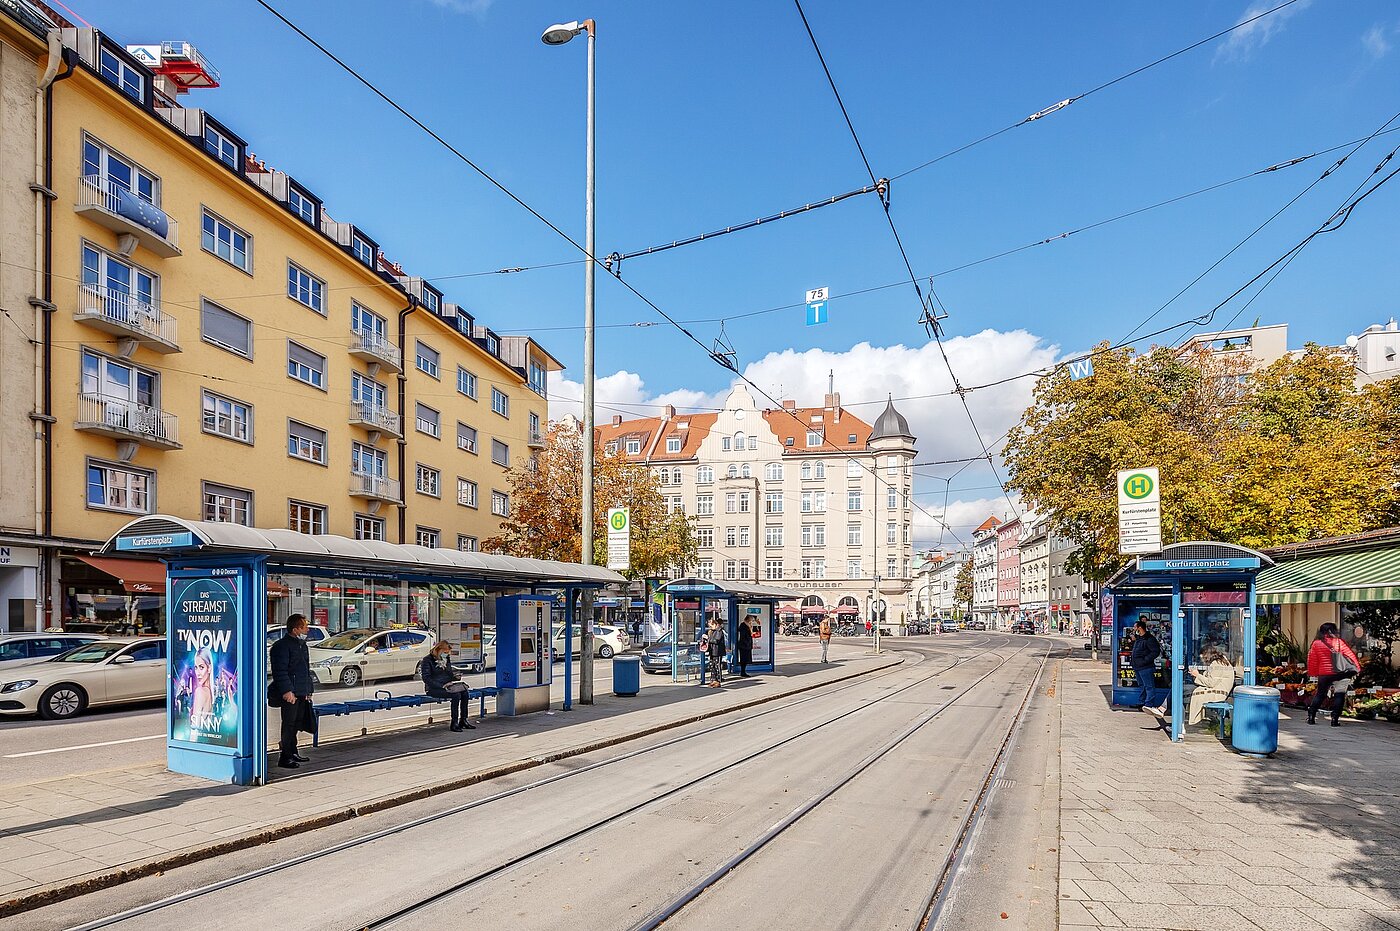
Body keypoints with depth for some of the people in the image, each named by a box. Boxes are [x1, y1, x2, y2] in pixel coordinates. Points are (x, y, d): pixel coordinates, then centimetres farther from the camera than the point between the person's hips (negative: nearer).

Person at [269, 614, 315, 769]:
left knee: (297, 723, 15)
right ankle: (285, 757, 0)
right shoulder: (282, 646, -11)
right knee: (289, 724, -5)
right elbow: (280, 671, -17)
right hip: (290, 694, -9)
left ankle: (293, 752, 25)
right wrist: (287, 690, -22)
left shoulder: (302, 644, 17)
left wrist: (309, 689, 20)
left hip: (302, 693, 9)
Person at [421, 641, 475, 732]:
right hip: (433, 688, -7)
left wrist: (455, 677, 2)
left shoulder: (446, 659, 16)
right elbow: (426, 678, -15)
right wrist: (442, 686, -22)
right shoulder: (427, 660, -6)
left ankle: (463, 720, -15)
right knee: (456, 694, -29)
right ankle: (454, 723, -24)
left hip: (447, 686, 7)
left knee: (464, 692, -20)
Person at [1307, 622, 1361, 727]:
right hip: (1340, 674, -2)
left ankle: (1311, 716, 16)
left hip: (1324, 674, 2)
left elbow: (1312, 661, 5)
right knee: (1339, 695, 5)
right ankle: (1335, 719, -3)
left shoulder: (1316, 644, 2)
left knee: (1320, 694, 16)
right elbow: (1350, 655, -2)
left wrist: (1312, 673, 17)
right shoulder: (1339, 642, -2)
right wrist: (1357, 668, 5)